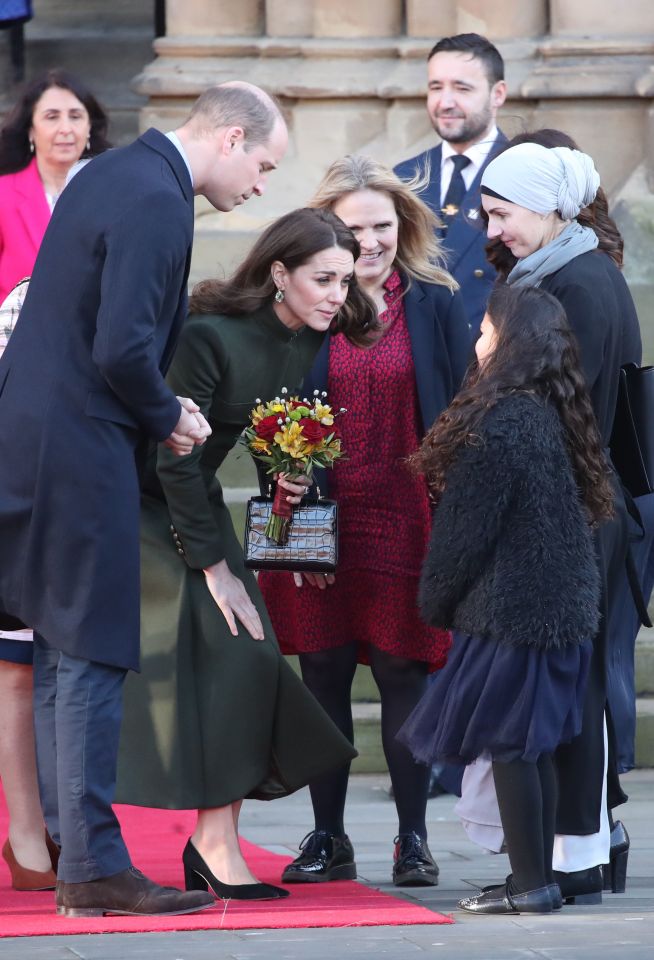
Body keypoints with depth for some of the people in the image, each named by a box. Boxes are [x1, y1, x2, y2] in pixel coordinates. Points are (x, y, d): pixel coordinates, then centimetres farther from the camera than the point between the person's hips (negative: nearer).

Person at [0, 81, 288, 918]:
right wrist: (166, 418, -8)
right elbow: (121, 348, -24)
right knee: (92, 655, -6)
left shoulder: (111, 174, 14)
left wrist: (156, 408, 14)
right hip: (83, 448, -10)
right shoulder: (156, 202, -17)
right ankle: (93, 869, -3)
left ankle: (68, 846, 21)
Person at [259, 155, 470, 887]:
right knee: (323, 675, 4)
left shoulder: (435, 304, 2)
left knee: (403, 674, 2)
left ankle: (413, 838, 10)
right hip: (322, 520, 1)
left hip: (408, 519, -1)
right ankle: (327, 837, 14)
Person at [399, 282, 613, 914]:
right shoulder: (551, 415, 10)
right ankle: (537, 879, 16)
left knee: (508, 744, -4)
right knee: (532, 745, 12)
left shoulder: (503, 422, -17)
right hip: (560, 605, 9)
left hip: (510, 607, -9)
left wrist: (437, 599, 1)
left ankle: (530, 885, -4)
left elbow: (468, 526, -14)